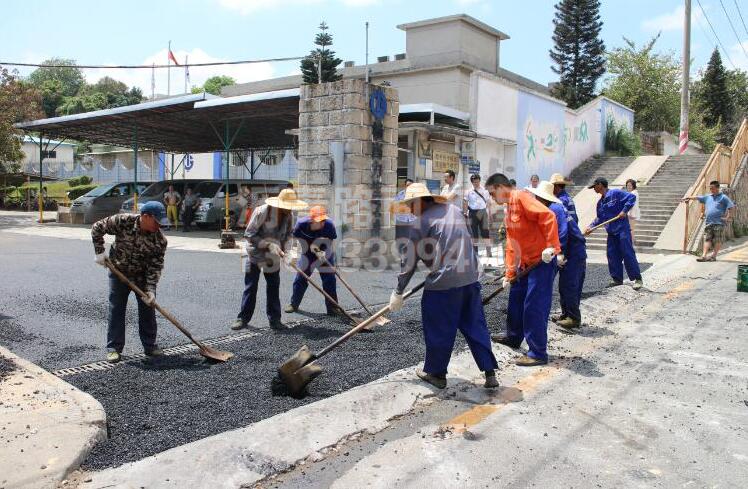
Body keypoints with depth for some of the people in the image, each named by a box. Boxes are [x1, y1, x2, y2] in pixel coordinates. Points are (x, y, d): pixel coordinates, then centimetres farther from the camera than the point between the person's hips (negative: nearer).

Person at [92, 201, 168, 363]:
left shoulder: (160, 239, -20)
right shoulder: (123, 222, -24)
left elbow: (155, 266, -17)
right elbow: (97, 228, -11)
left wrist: (150, 289, -24)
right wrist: (100, 252, -14)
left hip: (143, 275, 1)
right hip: (119, 272, -1)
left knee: (148, 308, 4)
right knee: (116, 309, 1)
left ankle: (150, 345, 18)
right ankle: (114, 348, 10)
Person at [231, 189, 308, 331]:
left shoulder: (288, 215, -8)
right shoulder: (262, 211, -24)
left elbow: (288, 234, 7)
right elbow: (249, 234, -23)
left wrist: (282, 248, -10)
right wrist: (267, 245, -30)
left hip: (273, 256, 5)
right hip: (255, 254, -4)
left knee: (274, 287, 5)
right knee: (250, 287, 1)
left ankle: (274, 319, 12)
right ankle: (243, 318, 11)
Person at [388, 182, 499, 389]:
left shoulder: (421, 222, -5)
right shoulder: (454, 210, 13)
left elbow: (410, 262, -2)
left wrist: (398, 293, 7)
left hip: (443, 281, -6)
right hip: (470, 278, 6)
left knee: (439, 330, 9)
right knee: (475, 326, 13)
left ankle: (436, 373, 23)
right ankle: (490, 373, 14)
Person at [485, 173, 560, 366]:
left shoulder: (521, 197, -14)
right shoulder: (509, 209, 17)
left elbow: (547, 216, -27)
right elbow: (511, 244, 19)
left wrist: (550, 246, -30)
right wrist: (509, 273, 17)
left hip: (542, 261, -10)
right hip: (525, 263, 10)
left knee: (534, 306, -6)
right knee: (515, 299, 20)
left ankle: (538, 353, 4)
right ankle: (513, 337, 40)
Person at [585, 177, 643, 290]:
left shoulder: (615, 193, -8)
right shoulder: (600, 202, 15)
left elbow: (632, 197, -13)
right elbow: (600, 218, 20)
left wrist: (624, 211, -19)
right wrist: (591, 226, 8)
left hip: (622, 229, -8)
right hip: (611, 232, 8)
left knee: (628, 254, -7)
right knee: (612, 255, 7)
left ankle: (638, 279, -1)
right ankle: (617, 278, 18)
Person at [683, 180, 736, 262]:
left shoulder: (723, 197, -2)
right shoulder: (708, 197, 15)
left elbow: (731, 207, -5)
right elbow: (698, 198, 25)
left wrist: (728, 217, -10)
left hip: (719, 223, -5)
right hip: (708, 222, 5)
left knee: (717, 240, 1)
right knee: (707, 239, 0)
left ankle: (714, 256, 6)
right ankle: (704, 255, -4)